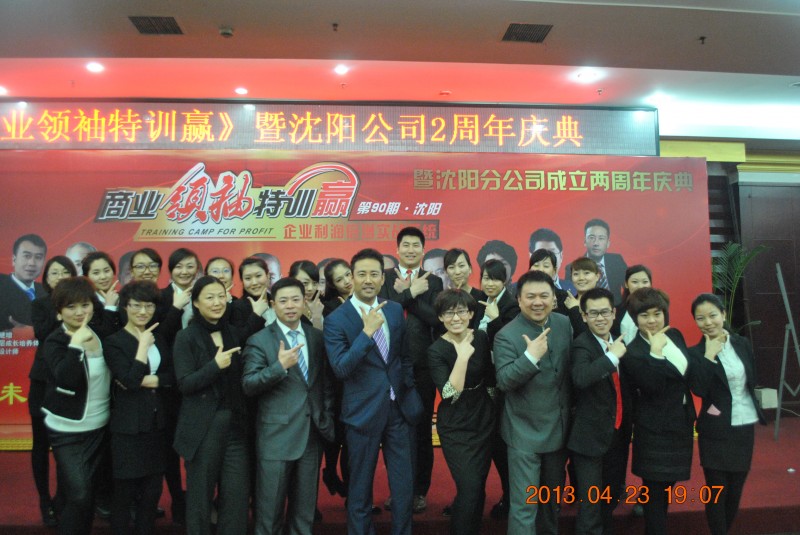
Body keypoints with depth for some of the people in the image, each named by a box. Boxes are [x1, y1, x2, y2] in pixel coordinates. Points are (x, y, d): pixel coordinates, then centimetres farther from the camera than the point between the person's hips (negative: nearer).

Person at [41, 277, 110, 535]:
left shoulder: (99, 333, 0)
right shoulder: (55, 341, -13)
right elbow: (66, 379, -28)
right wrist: (75, 345, -33)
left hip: (101, 427, 5)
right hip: (68, 431, -5)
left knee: (89, 493, 18)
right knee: (78, 496, -5)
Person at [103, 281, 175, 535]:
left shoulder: (159, 339, 9)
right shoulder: (114, 342, -8)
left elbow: (174, 376, 0)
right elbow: (130, 379, -20)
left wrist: (145, 380, -13)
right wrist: (143, 345, -16)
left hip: (157, 422, 5)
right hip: (128, 425, -5)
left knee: (153, 490, 13)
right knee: (125, 490, 7)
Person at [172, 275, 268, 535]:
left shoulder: (233, 332, 9)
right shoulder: (186, 337, -6)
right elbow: (184, 384, -11)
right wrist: (215, 365, -24)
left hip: (236, 427, 4)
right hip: (203, 429, -4)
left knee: (237, 498, 7)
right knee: (200, 497, 10)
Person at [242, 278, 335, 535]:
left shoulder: (317, 337, 6)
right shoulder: (259, 340, -6)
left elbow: (326, 382, 11)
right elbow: (248, 385, -14)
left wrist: (327, 421, 6)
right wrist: (280, 366, -27)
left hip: (313, 432, 4)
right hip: (276, 434, -4)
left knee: (305, 506, 17)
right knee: (270, 506, 9)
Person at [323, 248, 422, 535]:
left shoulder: (395, 310, 4)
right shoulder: (336, 319, -11)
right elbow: (341, 369, -21)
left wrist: (408, 391, 11)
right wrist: (367, 331, -27)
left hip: (399, 407, 4)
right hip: (363, 411, -4)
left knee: (404, 485, 12)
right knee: (360, 487, 12)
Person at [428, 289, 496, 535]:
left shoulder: (482, 338, -3)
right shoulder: (436, 350, -16)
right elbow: (449, 395, -26)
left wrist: (492, 409, 16)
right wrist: (462, 357, -32)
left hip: (484, 420, 4)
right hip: (455, 426, -4)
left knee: (479, 485, 13)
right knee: (469, 487, -9)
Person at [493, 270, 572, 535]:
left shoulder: (564, 324, -1)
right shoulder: (506, 336, -17)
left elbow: (573, 369, 11)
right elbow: (504, 381, -25)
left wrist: (572, 411, 10)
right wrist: (531, 356, -36)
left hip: (559, 427, 6)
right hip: (525, 432, -6)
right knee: (524, 504, 0)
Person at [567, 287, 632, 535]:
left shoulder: (620, 343, 4)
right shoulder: (581, 345, -16)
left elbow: (626, 386, 14)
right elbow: (580, 378, -38)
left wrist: (628, 427, 10)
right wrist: (612, 355, -31)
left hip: (618, 433, 7)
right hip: (591, 435, -7)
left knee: (612, 496, 23)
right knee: (591, 504, 1)